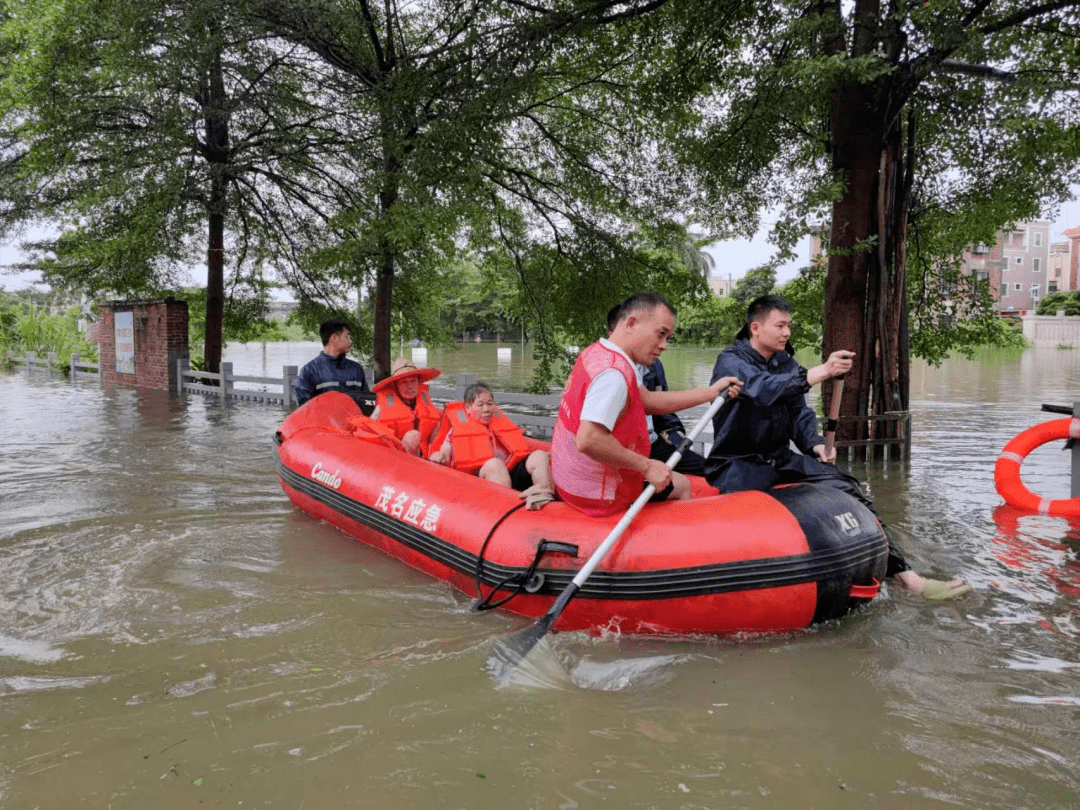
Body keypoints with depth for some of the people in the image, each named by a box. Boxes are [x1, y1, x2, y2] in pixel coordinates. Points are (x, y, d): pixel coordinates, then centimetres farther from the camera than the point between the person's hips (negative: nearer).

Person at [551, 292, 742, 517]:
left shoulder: (596, 352, 4)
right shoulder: (614, 373, -28)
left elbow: (648, 399, 10)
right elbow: (588, 441, -38)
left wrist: (711, 392, 9)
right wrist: (647, 466, -26)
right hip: (598, 496, -10)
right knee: (682, 485, 12)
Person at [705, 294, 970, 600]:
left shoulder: (786, 363, 15)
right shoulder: (730, 361, -9)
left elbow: (799, 412, 13)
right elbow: (763, 389, -29)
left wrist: (814, 443, -9)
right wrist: (818, 373, -41)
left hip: (780, 459, 6)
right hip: (736, 463, -5)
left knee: (845, 484, -13)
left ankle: (902, 572, -15)